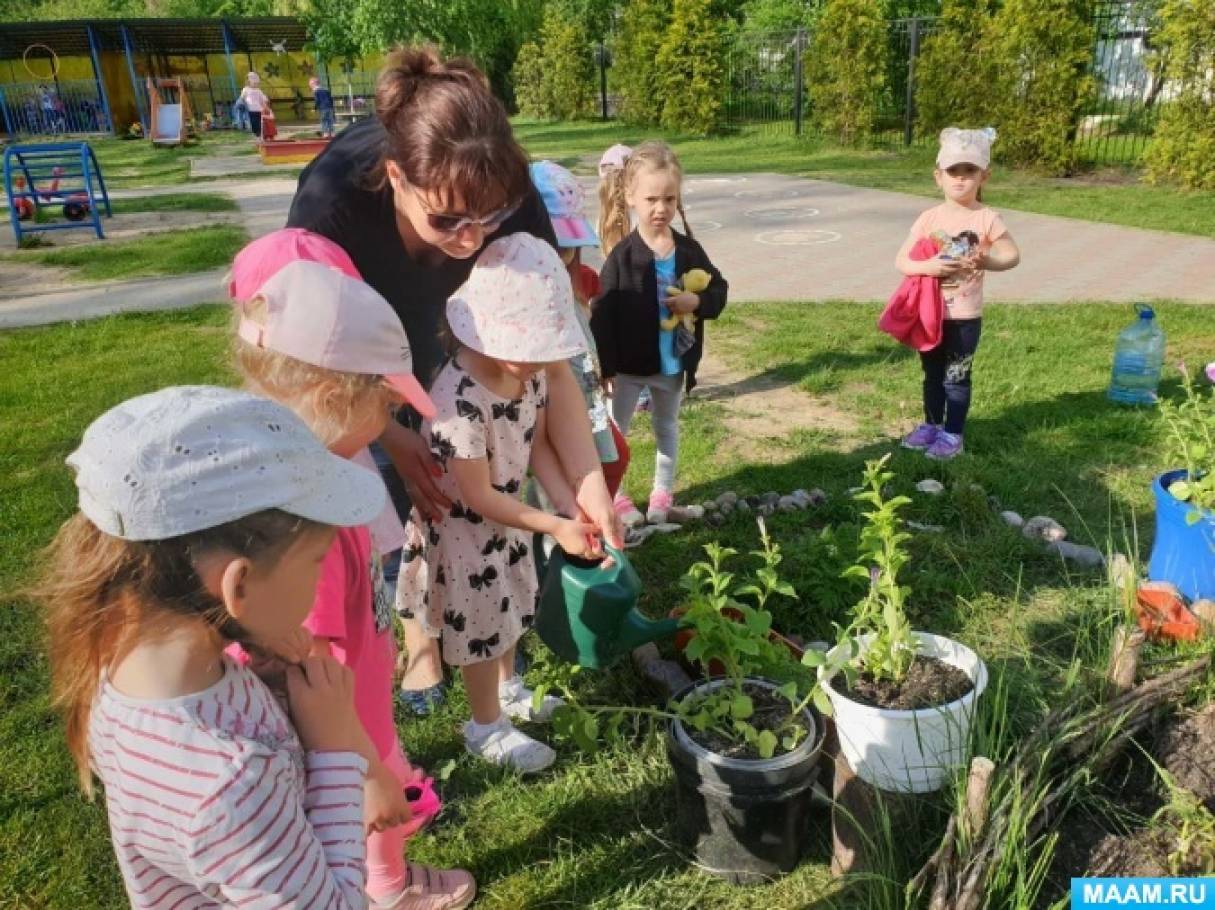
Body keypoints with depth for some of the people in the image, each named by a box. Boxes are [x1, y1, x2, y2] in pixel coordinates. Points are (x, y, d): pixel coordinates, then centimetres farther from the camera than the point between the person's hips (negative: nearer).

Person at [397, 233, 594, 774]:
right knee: (479, 624, 11)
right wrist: (556, 527, -24)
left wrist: (573, 508, -12)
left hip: (508, 514, 8)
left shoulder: (530, 371, -12)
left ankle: (507, 688, 53)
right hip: (464, 527, -8)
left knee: (510, 608, 26)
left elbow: (537, 445, -1)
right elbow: (478, 497, -29)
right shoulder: (458, 400, -37)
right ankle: (487, 727, 34)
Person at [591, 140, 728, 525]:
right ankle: (615, 496, 25)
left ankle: (663, 492, 37)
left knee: (667, 428, 19)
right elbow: (603, 315, -16)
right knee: (615, 431, 7)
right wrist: (604, 366, -18)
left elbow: (719, 290, 3)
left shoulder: (689, 250, -5)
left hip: (674, 363, 4)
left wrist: (697, 302, -19)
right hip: (628, 365, -3)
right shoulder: (622, 256, -16)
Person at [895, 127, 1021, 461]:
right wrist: (927, 266, -25)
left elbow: (1012, 255, -1)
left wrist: (985, 261, -21)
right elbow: (901, 261, -6)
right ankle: (931, 425, 33)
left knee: (956, 377, 5)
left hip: (965, 315, -3)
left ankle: (952, 436, 16)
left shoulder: (987, 219, -7)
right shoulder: (929, 218, -3)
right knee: (932, 374, 17)